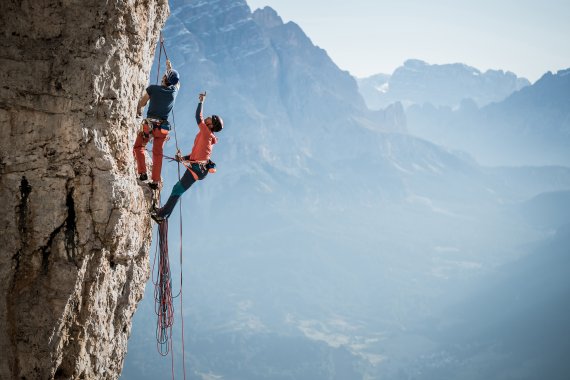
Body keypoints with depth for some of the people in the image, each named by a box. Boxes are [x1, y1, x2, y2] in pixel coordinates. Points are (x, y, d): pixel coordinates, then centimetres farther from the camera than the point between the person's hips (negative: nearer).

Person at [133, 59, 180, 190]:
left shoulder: (152, 88, -11)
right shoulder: (174, 91, -2)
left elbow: (142, 103, 3)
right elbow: (177, 82, 23)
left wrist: (138, 110, 25)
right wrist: (170, 67, 38)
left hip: (149, 124, -3)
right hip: (163, 126, 3)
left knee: (138, 147, 12)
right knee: (158, 153, 11)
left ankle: (142, 173, -5)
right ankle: (156, 181, 9)